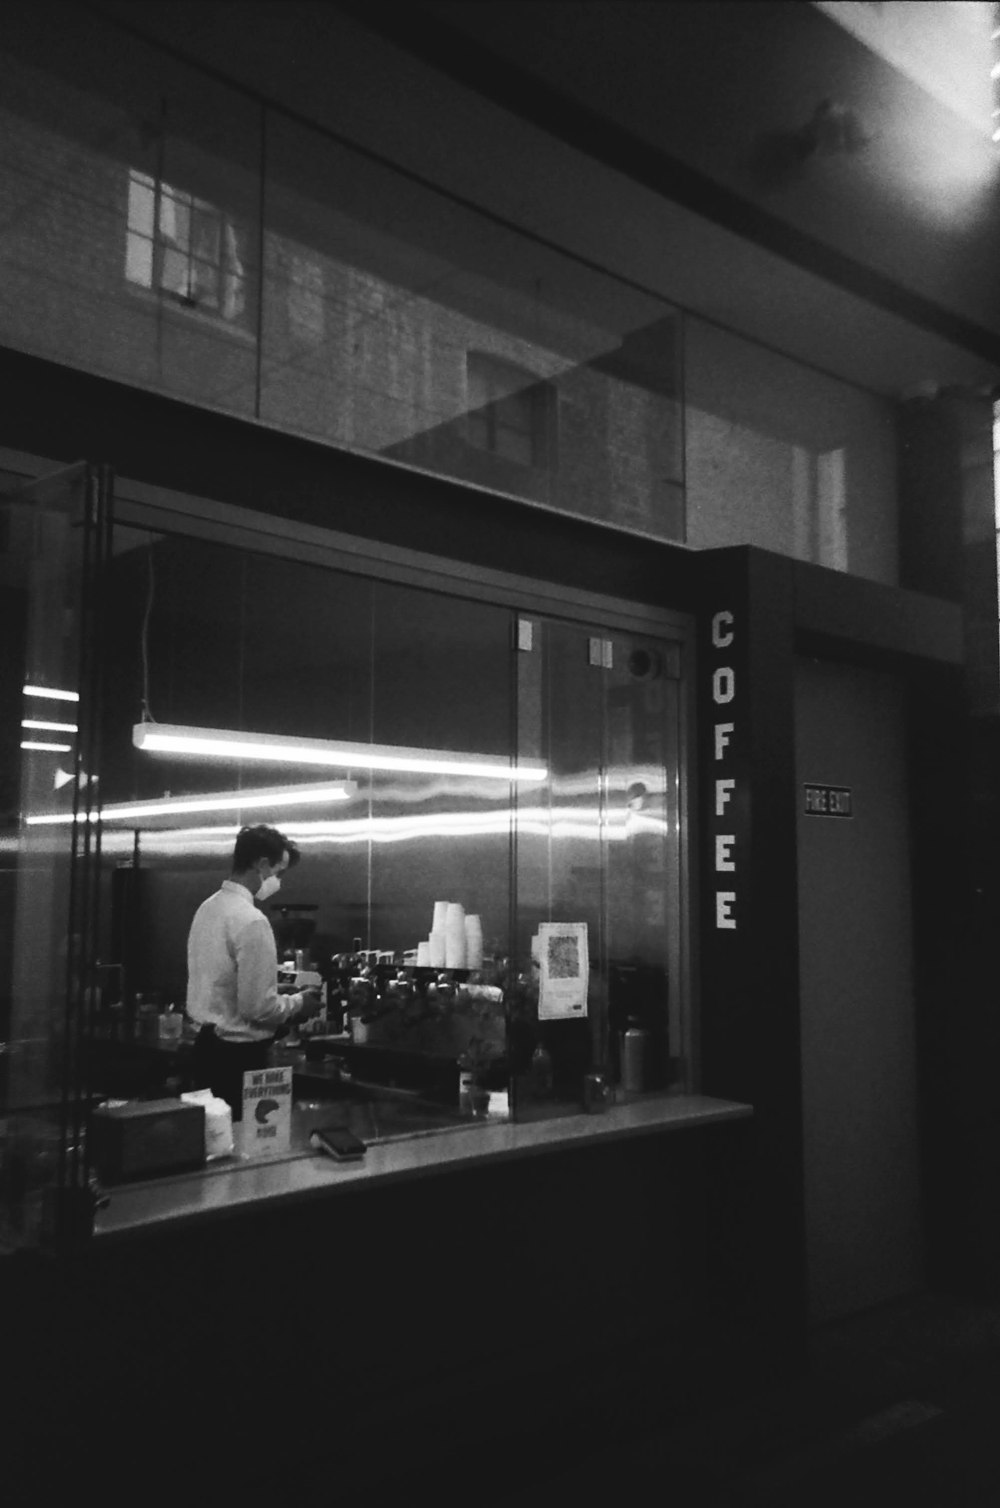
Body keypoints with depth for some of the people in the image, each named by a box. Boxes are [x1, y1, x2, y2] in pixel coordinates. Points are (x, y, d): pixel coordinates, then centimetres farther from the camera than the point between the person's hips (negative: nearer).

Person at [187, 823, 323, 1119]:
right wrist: (298, 1003, -4)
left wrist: (286, 1002, 16)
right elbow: (258, 1007, -22)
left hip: (206, 1046, 9)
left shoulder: (208, 907, 6)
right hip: (240, 1055, -9)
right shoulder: (251, 920, -21)